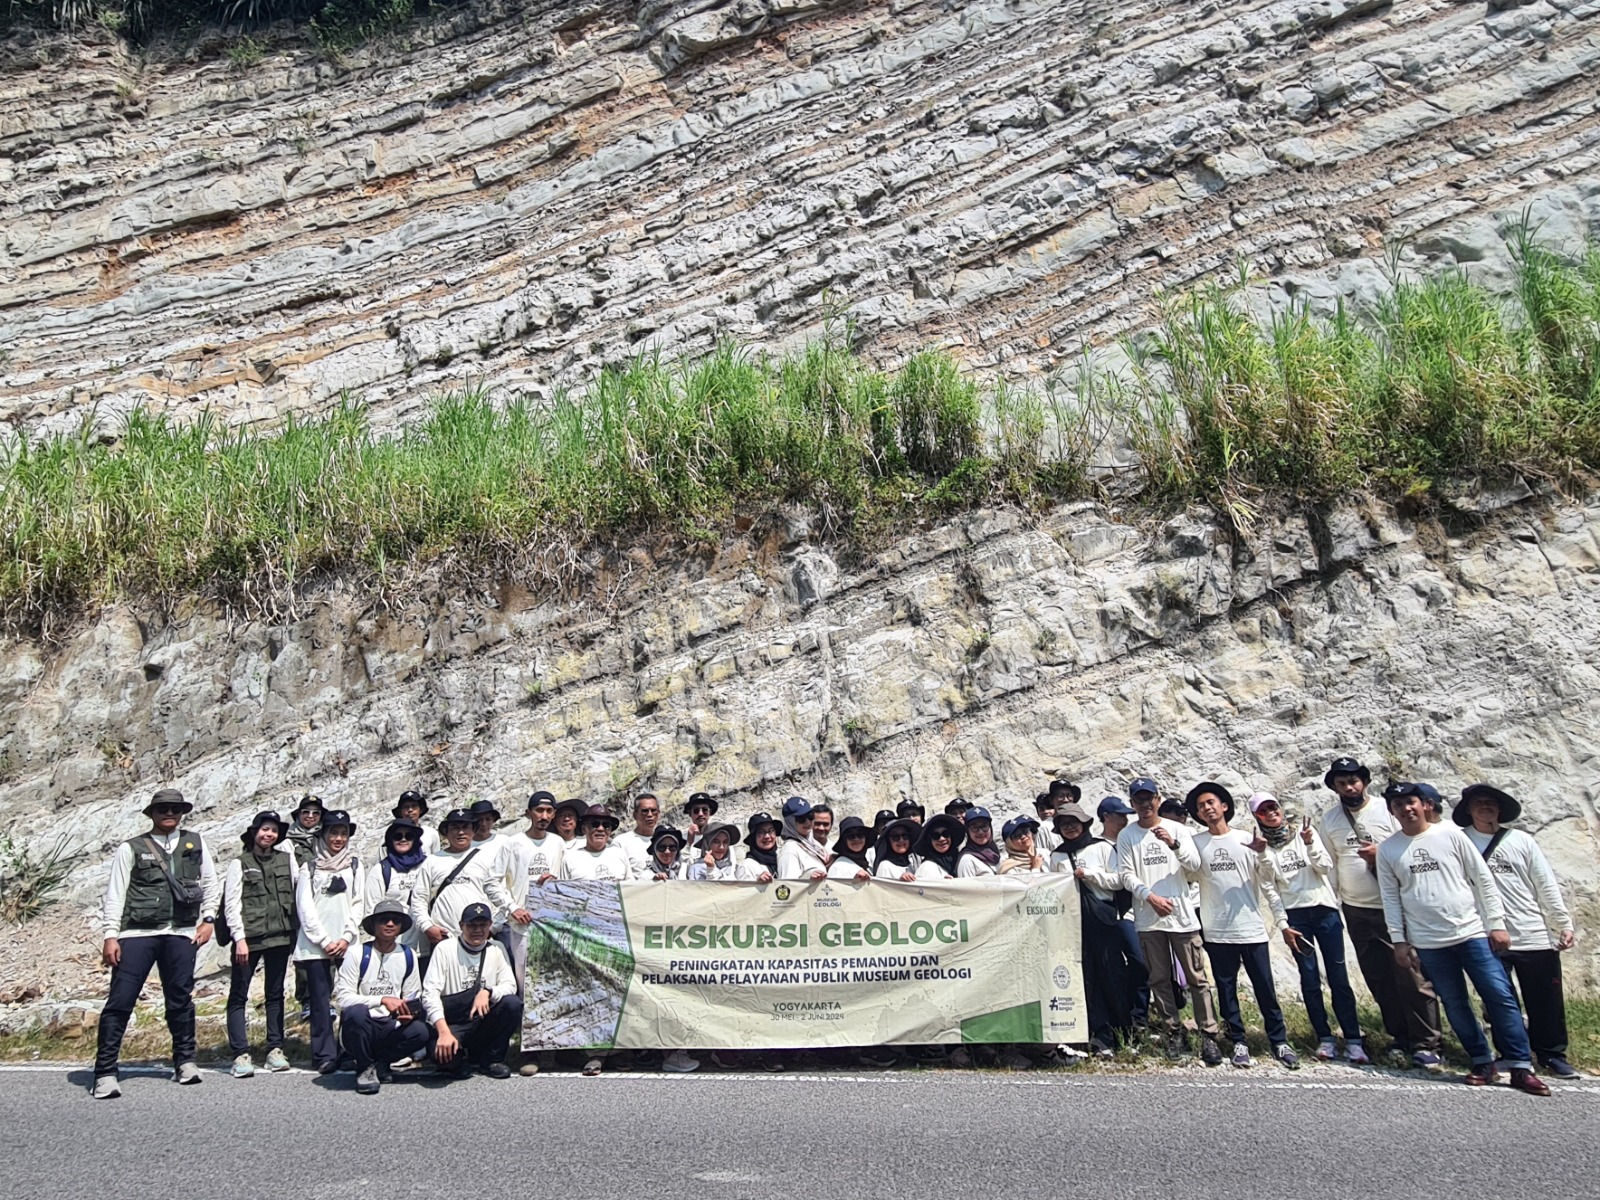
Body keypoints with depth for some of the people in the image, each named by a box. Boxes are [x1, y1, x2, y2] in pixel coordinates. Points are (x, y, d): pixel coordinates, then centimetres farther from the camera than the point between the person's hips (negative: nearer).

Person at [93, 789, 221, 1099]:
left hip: (180, 934, 2)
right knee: (120, 1001, -5)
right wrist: (110, 935, -6)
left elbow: (211, 883, 15)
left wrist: (208, 919, 5)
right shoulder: (131, 849, 4)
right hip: (137, 934, -2)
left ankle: (185, 1061, 22)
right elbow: (115, 894, 1)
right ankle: (105, 1073, 4)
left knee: (180, 1000, 8)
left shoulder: (196, 843, 11)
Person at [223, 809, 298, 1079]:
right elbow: (232, 904, -3)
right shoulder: (240, 863, 2)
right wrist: (239, 938, -11)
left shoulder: (287, 859, 9)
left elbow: (297, 895, 8)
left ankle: (275, 1050, 13)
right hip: (248, 937, -3)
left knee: (275, 994, 8)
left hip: (280, 935, 3)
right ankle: (240, 1054, 1)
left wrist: (296, 931, 2)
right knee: (238, 996, -2)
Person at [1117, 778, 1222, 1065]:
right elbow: (1127, 874, -1)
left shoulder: (1176, 829, 6)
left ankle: (1209, 1036, 5)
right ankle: (1173, 1032, 17)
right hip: (1148, 918, 1)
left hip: (1182, 913, -1)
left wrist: (1173, 844, -21)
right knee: (1159, 979, 6)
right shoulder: (1126, 836, 4)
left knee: (1197, 977, -1)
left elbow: (1195, 864, -4)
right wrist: (1151, 897, -14)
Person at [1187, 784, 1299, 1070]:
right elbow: (1190, 877, -2)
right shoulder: (1196, 843, 4)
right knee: (1226, 990, 7)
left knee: (1265, 989, 4)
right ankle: (1239, 1041, 19)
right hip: (1217, 932, 0)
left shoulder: (1247, 841, 4)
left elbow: (1268, 886, 6)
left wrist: (1283, 923, 2)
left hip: (1253, 929, 0)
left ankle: (1279, 1041, 18)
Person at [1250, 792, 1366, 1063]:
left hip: (1324, 908, 0)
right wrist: (1262, 855, -23)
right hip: (1294, 914, 0)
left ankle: (1353, 1039, 0)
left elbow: (1325, 867, -1)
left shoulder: (1305, 833, 5)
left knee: (1338, 976, -3)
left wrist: (1310, 844, -16)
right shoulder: (1263, 845, 4)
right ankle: (1325, 1038, 9)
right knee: (1309, 978, 1)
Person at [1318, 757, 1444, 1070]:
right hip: (1356, 912, 4)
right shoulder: (1329, 819, 5)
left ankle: (1425, 1044, 4)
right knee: (1379, 980, 10)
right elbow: (1329, 864, 10)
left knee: (1412, 977, -6)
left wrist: (1382, 855, -17)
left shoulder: (1387, 811, -4)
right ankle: (1401, 1038, 23)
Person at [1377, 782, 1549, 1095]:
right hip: (1428, 943, 1)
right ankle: (1483, 1063, 18)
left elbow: (1483, 879, 2)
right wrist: (1399, 940, 1)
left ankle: (1521, 1067, 4)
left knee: (1501, 996, -4)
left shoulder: (1451, 834, 0)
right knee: (1455, 1004, 5)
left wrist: (1497, 923, -2)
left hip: (1472, 932, -1)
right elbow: (1390, 898, 4)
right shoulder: (1388, 849, 3)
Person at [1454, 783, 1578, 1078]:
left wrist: (1564, 924, 2)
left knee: (1546, 1001, 8)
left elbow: (1547, 886, 6)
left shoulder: (1521, 841, 5)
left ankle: (1552, 1054, 26)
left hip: (1536, 939, 2)